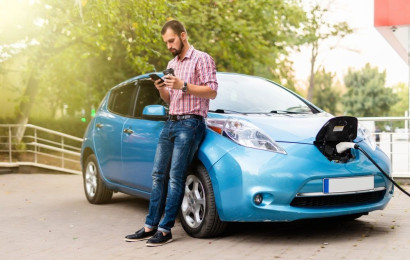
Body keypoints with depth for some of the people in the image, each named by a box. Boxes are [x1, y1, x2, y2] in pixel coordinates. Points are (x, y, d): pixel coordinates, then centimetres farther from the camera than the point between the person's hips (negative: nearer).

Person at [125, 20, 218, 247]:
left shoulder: (201, 59, -1)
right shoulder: (171, 64, 22)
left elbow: (212, 91, -10)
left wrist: (183, 86, -18)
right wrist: (162, 90, 2)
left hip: (190, 123, -8)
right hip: (170, 123, 8)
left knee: (175, 177, -10)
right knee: (158, 175, 5)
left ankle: (165, 230, -6)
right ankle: (150, 226, 10)